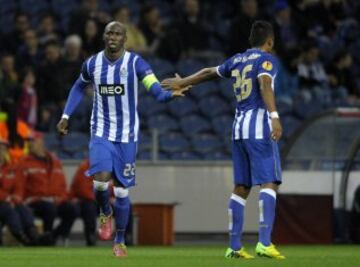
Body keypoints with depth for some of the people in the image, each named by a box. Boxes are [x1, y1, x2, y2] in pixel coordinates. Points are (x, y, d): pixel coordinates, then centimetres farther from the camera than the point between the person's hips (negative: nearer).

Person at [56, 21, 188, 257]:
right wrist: (66, 115, 12)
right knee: (101, 180, -20)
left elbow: (156, 90, -21)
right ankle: (105, 213, 13)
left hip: (127, 135, -1)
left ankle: (120, 240, 20)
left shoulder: (135, 63, -9)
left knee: (122, 191, 2)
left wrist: (171, 93, -44)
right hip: (101, 133, 1)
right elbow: (79, 87, 20)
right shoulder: (92, 64, 0)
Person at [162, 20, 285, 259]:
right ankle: (264, 243, -25)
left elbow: (209, 73, 31)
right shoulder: (266, 59, -2)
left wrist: (182, 83, 47)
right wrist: (274, 116, -33)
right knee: (269, 184, -11)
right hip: (260, 128, -7)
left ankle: (234, 246, 8)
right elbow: (265, 85, -21)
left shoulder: (237, 60, 18)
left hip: (239, 129, 7)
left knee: (241, 188, 10)